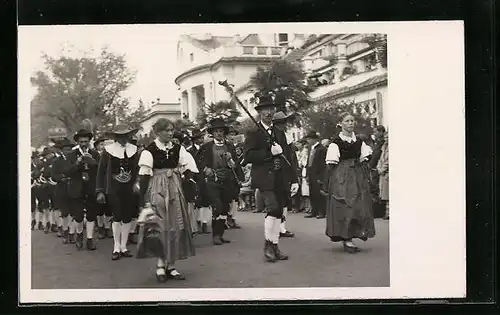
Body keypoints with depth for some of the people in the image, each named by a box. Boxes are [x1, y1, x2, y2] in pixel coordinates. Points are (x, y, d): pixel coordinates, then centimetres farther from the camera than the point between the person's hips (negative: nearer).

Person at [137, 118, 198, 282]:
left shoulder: (178, 149, 6)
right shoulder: (149, 150, -8)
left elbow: (189, 169, 5)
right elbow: (144, 176, -9)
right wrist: (143, 201, -12)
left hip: (175, 191, 5)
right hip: (157, 192, -5)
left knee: (176, 228, 6)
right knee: (160, 228, -4)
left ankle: (171, 266, 14)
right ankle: (160, 265, 6)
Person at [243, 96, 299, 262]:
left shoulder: (280, 133, 20)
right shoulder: (253, 134, 2)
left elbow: (288, 157, 18)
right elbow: (248, 156, -11)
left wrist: (294, 180, 12)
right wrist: (269, 152, -17)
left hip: (281, 179, 6)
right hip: (265, 179, -5)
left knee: (278, 213, 5)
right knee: (273, 208, -19)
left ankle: (275, 246, 14)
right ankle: (268, 244, -5)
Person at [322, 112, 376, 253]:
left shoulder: (359, 141, 11)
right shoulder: (336, 142, -5)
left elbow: (364, 161, 15)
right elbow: (331, 165, -7)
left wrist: (367, 178, 7)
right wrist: (326, 185, -10)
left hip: (358, 177, 6)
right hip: (341, 177, -6)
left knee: (360, 207, 5)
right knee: (344, 206, -8)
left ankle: (348, 238, 15)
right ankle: (347, 240, -3)